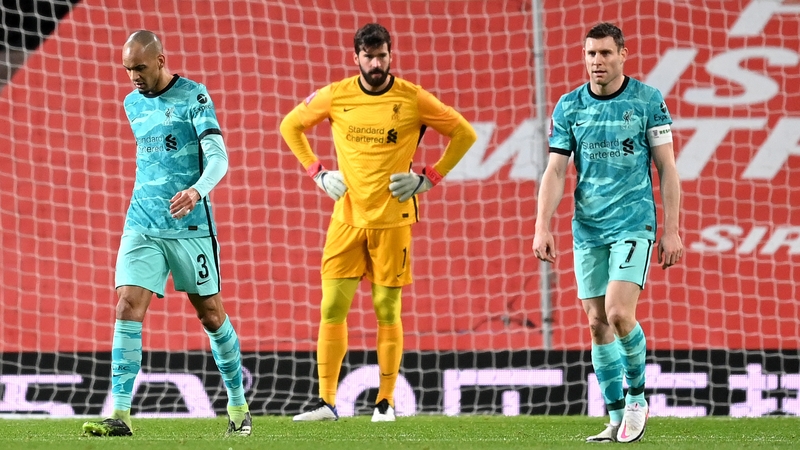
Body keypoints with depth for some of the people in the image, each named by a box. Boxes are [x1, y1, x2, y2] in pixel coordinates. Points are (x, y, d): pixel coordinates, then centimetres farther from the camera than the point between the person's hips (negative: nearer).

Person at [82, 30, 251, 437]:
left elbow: (218, 156, -17)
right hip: (141, 227, 4)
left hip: (190, 226, -4)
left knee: (211, 313, 6)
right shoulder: (132, 104, 11)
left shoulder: (193, 96, -7)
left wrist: (197, 190, -35)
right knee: (128, 309, -11)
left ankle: (238, 407, 23)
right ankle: (120, 415, -15)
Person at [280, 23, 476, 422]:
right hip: (347, 216, 2)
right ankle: (326, 401, -2)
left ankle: (385, 403, 8)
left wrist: (428, 179, -2)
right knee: (332, 306, -5)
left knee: (387, 310, 0)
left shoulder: (413, 99, -4)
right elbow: (290, 126, 17)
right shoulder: (334, 96, 1)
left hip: (393, 218, -2)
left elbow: (465, 134, 4)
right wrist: (318, 174, 7)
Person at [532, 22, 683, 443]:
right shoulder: (568, 107, 5)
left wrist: (671, 230, -4)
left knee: (619, 314, -17)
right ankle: (617, 418, 12)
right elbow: (555, 171, 5)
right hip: (587, 230, 4)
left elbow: (666, 168, 0)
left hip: (633, 223, -4)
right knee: (598, 324, 3)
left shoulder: (648, 100, -2)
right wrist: (542, 227, -6)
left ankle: (637, 397, 5)